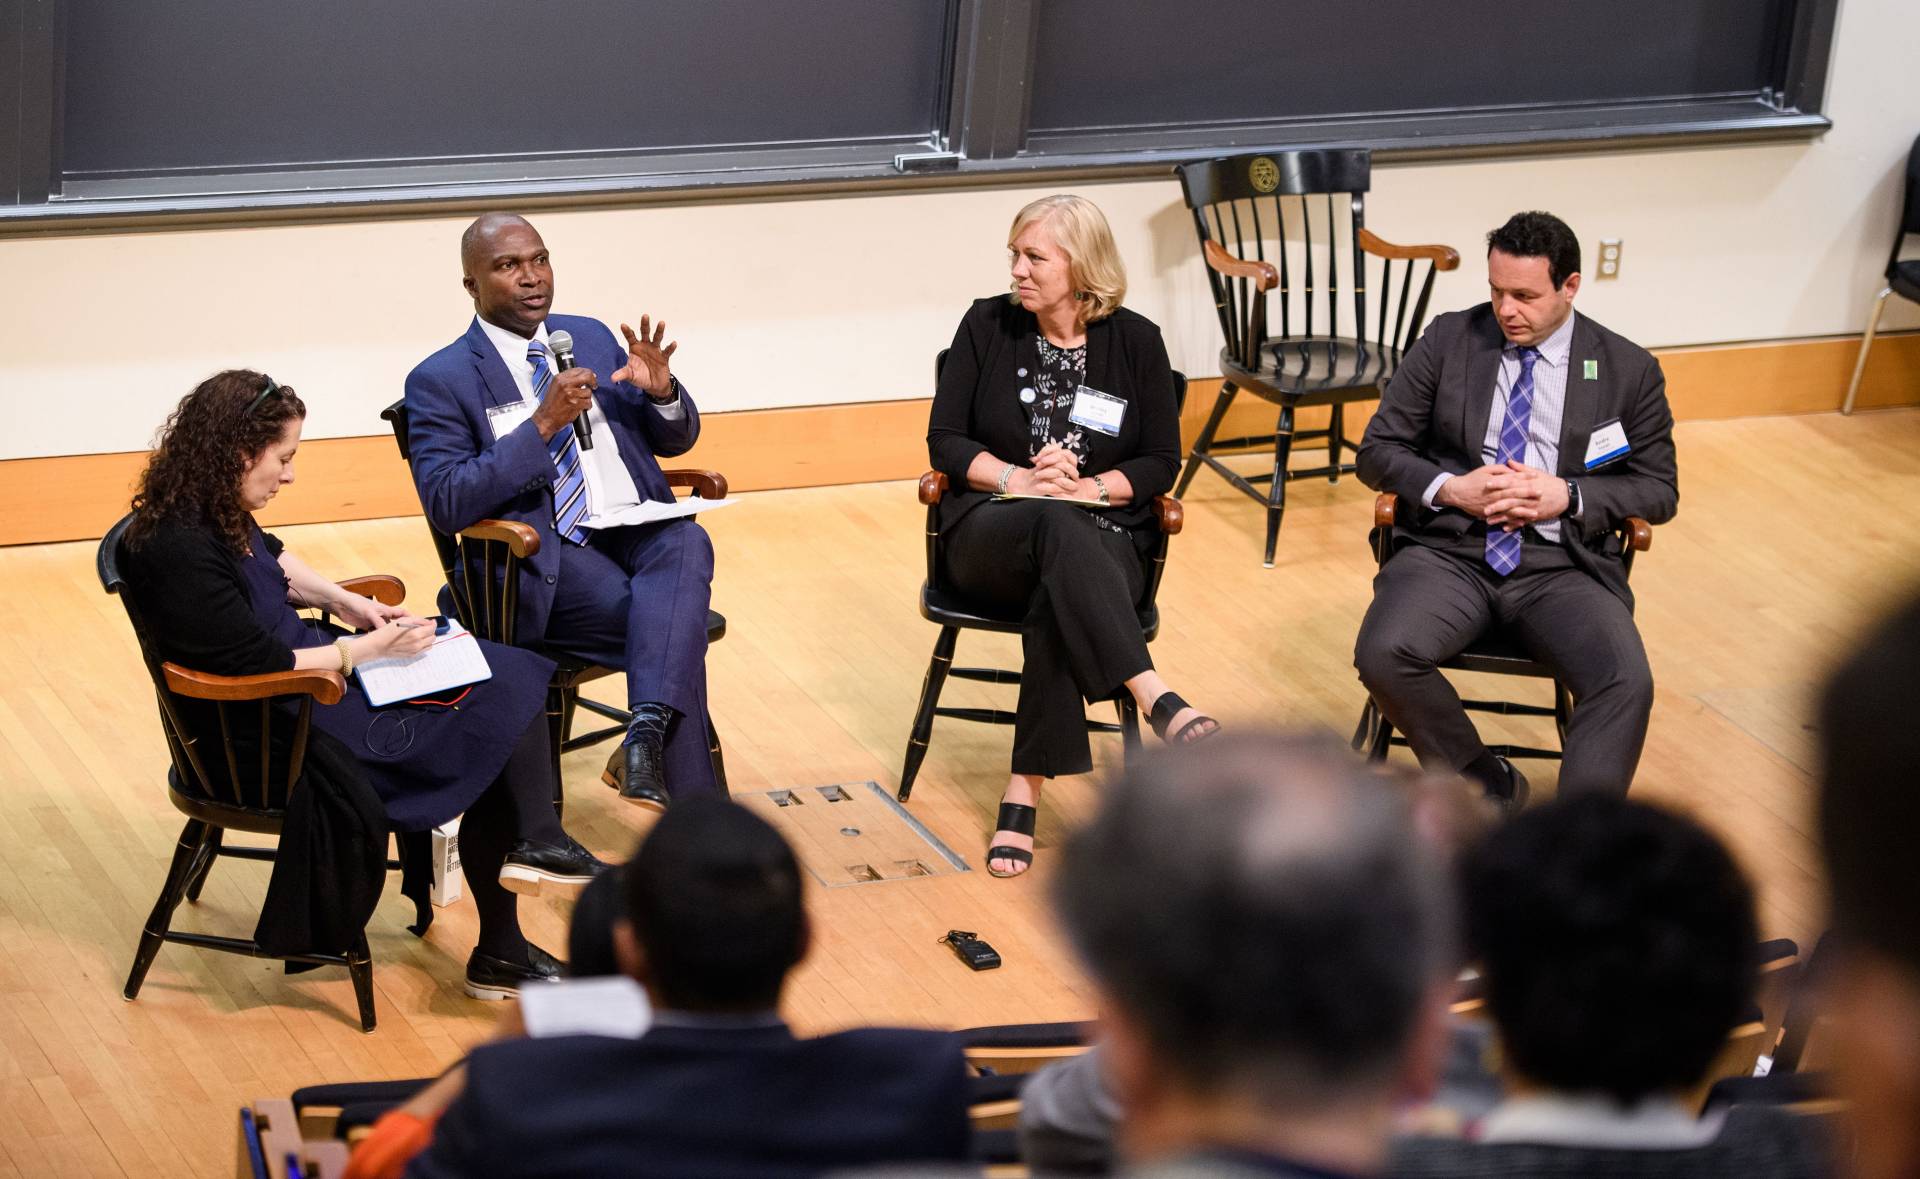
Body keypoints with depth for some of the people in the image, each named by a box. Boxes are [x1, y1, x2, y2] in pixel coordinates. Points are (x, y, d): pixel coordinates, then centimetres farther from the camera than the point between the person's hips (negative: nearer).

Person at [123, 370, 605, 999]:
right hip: (269, 736, -10)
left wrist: (349, 604, 11)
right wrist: (372, 648, -14)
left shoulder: (214, 513, 3)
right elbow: (260, 664, -24)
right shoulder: (183, 550, -26)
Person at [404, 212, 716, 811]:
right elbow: (446, 504, -12)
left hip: (640, 534, 4)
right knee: (674, 633, -28)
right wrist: (542, 425, -18)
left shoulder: (591, 337, 17)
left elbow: (675, 439, 21)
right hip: (545, 560, -4)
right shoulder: (440, 380, 0)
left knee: (687, 544, -32)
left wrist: (662, 391, -4)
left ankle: (644, 736, -42)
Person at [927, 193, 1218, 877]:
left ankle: (1023, 794, -38)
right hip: (990, 532, 0)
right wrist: (1022, 479, -13)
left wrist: (1087, 486, -13)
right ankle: (1156, 699, -51)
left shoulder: (1135, 342, 5)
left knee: (1056, 602, -38)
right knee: (1057, 527, -39)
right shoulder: (988, 326, 6)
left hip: (1101, 537, 0)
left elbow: (1161, 462, 5)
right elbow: (945, 441, 3)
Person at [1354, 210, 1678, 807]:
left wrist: (1569, 497, -9)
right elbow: (1376, 451, 10)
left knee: (1626, 685, -30)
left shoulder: (1630, 371, 7)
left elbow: (1660, 490, 9)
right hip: (1450, 551, 1)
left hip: (1563, 566, -1)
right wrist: (1451, 489, -10)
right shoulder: (1447, 341, 8)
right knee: (1383, 654, -30)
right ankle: (1489, 785, -7)